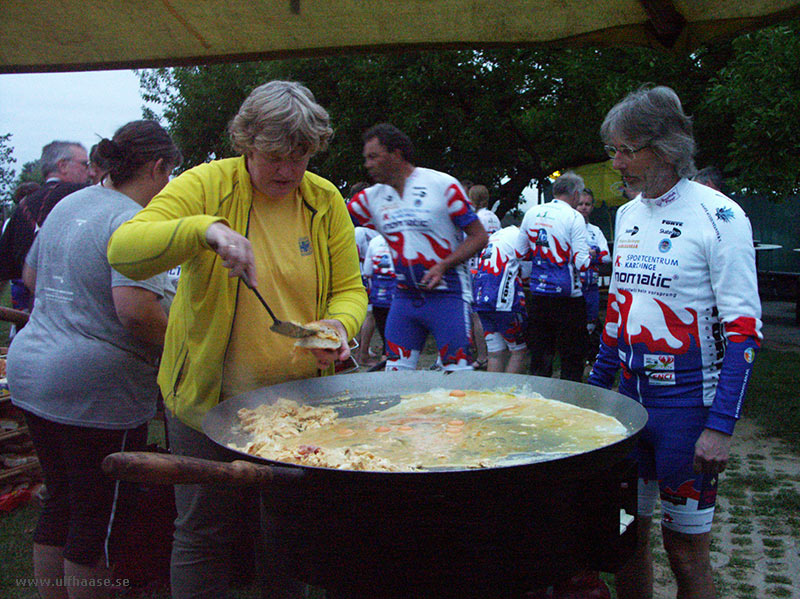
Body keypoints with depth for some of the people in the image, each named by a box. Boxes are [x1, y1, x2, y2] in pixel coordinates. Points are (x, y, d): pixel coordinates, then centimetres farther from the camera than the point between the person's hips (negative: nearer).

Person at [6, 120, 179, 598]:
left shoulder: (68, 205, 11)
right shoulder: (133, 222, -17)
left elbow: (31, 276, 24)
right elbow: (136, 309, -28)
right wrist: (175, 346, -12)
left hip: (31, 371, 9)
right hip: (96, 388, -9)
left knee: (59, 504, 21)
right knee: (98, 520, 7)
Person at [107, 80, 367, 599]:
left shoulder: (326, 201, 1)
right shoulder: (206, 185, -9)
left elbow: (349, 288, 4)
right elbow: (122, 251, -20)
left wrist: (340, 324, -19)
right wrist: (203, 229, -36)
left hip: (301, 401, 3)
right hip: (210, 400, -3)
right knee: (205, 532, 10)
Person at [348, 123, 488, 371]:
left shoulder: (442, 185, -7)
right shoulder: (371, 198, 7)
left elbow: (479, 236, -6)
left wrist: (443, 266, -18)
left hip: (446, 293, -5)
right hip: (405, 295, 5)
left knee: (458, 376, -6)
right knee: (394, 374, 5)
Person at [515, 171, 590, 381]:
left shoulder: (532, 213, 6)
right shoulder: (574, 217, -9)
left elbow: (520, 252, 12)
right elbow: (582, 263, -13)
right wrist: (590, 254, 8)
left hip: (538, 295, 5)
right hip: (567, 297, -5)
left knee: (540, 357, 12)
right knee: (572, 358, 5)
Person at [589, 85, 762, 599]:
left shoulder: (718, 216, -12)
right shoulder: (628, 214, 9)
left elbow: (744, 329, -14)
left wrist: (721, 426, -19)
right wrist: (596, 387, 16)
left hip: (688, 402, -6)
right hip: (631, 395, 6)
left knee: (686, 547, 5)